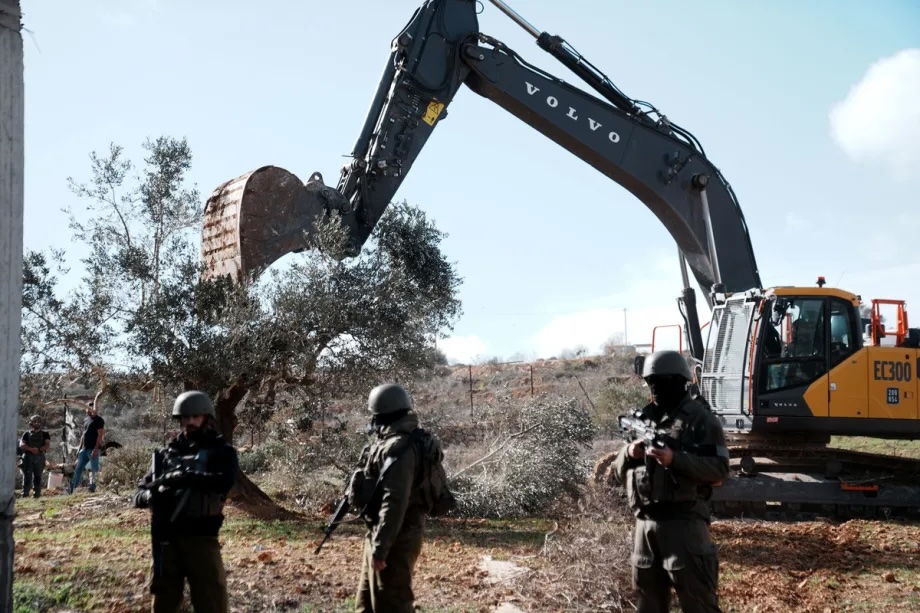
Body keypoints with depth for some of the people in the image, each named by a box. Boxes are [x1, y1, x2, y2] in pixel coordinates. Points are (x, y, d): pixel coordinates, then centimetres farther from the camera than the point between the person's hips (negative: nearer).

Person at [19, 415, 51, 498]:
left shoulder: (45, 434, 13)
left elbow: (48, 445, 1)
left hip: (39, 457, 1)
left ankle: (37, 495, 1)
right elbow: (21, 445, 2)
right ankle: (25, 495, -10)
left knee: (37, 477, 1)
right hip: (28, 457, 0)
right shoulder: (27, 433, 13)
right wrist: (31, 449, -14)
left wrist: (39, 449, -15)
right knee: (27, 476, -8)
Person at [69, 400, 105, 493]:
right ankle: (72, 488, 9)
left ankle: (92, 487, -4)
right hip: (84, 449, 8)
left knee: (94, 469, -5)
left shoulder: (98, 420, -7)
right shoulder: (86, 420, 18)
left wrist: (96, 449, -21)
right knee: (78, 468, 7)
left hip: (93, 449, -8)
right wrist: (80, 449, 18)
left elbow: (100, 435, -14)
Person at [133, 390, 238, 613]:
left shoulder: (221, 451, 4)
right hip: (167, 539, 4)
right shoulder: (167, 453, 15)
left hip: (200, 537, -4)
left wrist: (185, 477, -20)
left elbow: (224, 482, -15)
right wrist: (148, 496, -10)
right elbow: (139, 491, 14)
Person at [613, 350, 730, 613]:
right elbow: (619, 473, 17)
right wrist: (628, 454, -5)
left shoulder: (700, 418, -3)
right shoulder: (642, 419, 15)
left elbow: (719, 468, -11)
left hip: (683, 521, -6)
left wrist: (675, 459, -22)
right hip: (645, 523, 7)